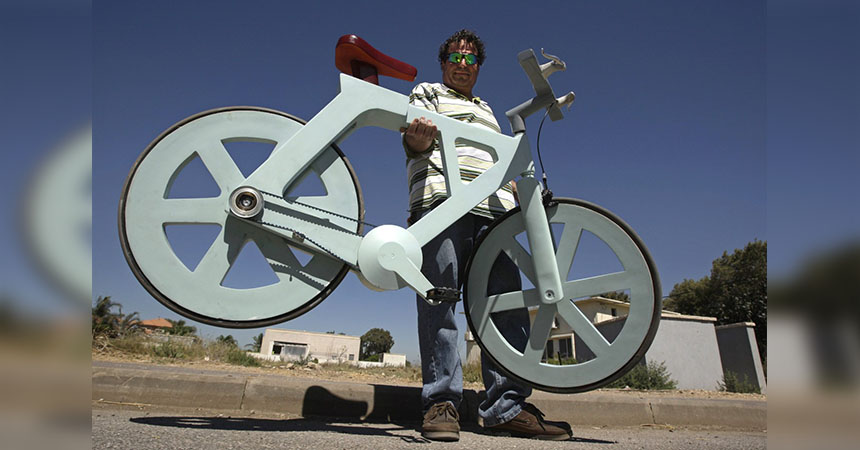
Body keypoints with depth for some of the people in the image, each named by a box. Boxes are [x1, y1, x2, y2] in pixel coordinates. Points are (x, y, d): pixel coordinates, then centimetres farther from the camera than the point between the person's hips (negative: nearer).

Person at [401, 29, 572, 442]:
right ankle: (441, 402, -11)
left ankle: (506, 407, -7)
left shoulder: (487, 110, 39)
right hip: (441, 199, -5)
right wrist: (418, 136, -24)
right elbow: (413, 136, 2)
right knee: (439, 297, -14)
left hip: (493, 208, 5)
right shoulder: (427, 93, 22)